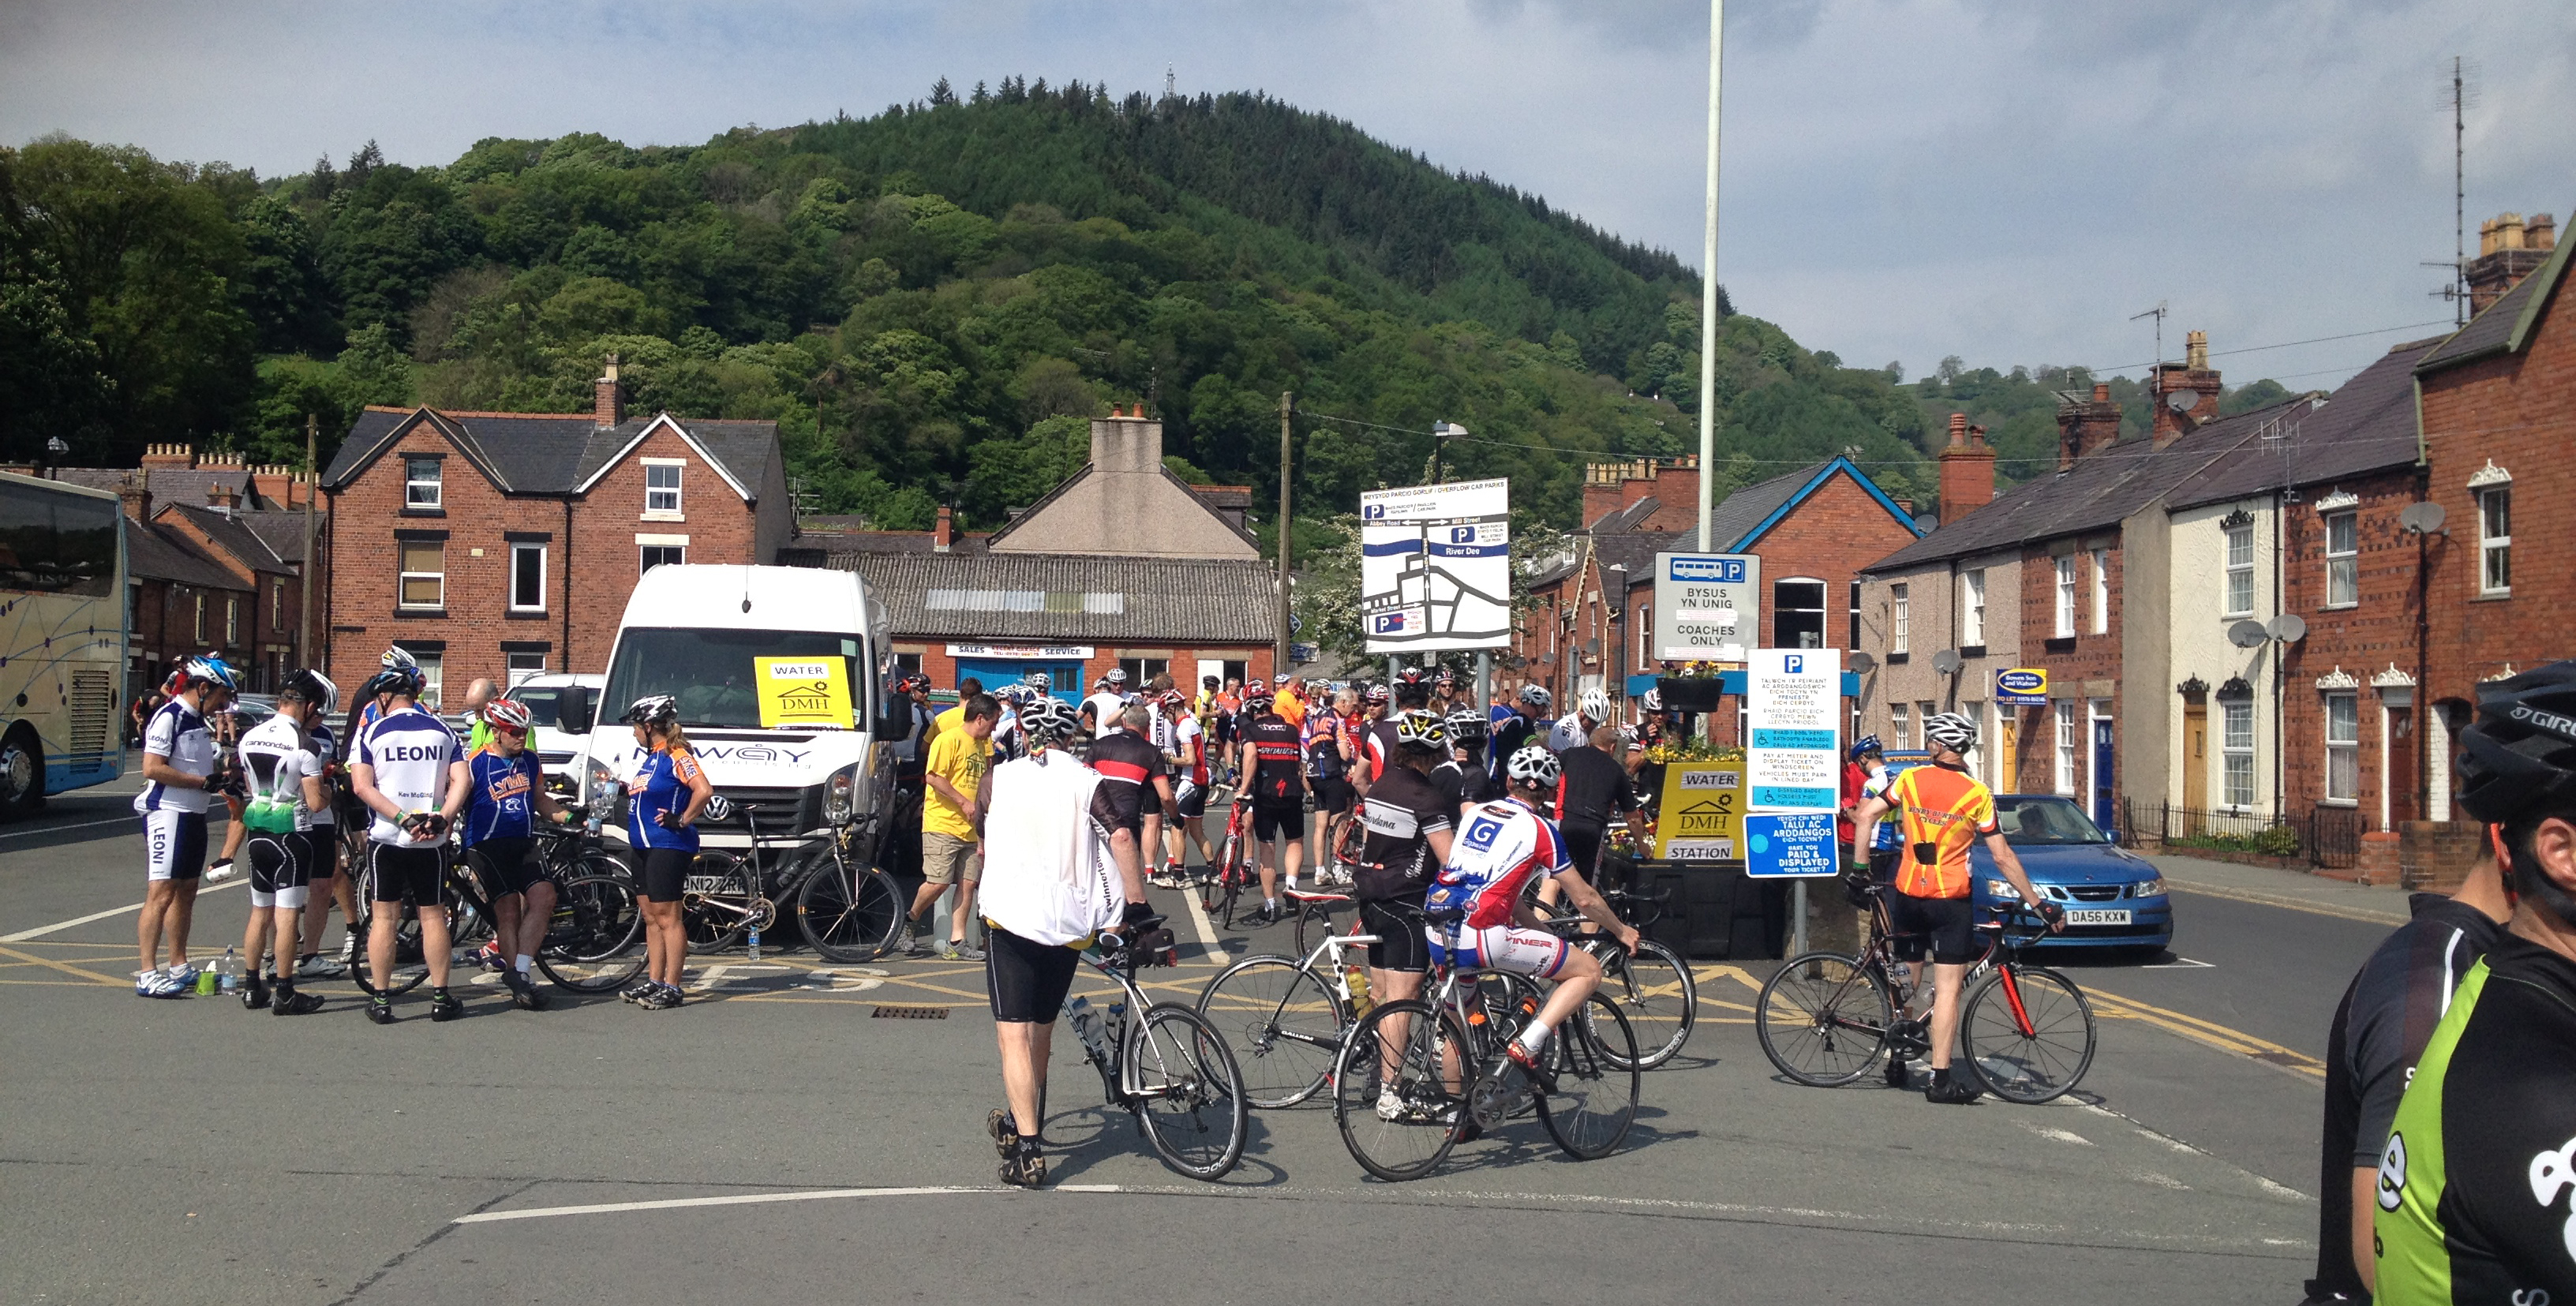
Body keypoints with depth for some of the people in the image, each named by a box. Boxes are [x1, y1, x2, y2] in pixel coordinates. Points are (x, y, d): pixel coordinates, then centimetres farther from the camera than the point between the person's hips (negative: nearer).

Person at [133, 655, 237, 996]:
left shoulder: (198, 720, 15)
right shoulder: (168, 717, -12)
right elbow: (153, 768, -21)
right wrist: (205, 782, -21)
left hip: (193, 815, 10)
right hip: (168, 814, -10)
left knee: (186, 891, 15)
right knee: (161, 894, -11)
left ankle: (179, 967, 24)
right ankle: (147, 975, -10)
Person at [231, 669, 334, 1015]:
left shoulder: (249, 738, 7)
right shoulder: (304, 743, -15)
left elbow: (250, 788, 18)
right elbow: (316, 802, -15)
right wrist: (327, 790, 5)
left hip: (258, 833, 7)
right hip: (292, 835, -7)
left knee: (260, 913, 15)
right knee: (287, 915, -2)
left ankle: (253, 987, 21)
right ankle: (284, 994, 1)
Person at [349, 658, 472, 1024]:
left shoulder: (371, 733, 0)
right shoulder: (443, 731, 6)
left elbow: (362, 786, -12)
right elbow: (460, 780, -4)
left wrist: (404, 819, -15)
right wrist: (441, 819, -11)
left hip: (386, 838, -1)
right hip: (431, 842, 1)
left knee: (385, 918, 5)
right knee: (433, 915, 8)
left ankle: (381, 1001, 7)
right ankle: (440, 998, 10)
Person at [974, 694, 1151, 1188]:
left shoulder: (997, 779, 8)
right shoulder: (1087, 781, 2)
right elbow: (1121, 838, -14)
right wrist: (1138, 907, -8)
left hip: (1009, 915, -2)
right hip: (1068, 923, 2)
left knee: (1014, 1034, -3)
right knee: (1043, 1028, 20)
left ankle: (1026, 1150, -13)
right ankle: (1016, 1121, 36)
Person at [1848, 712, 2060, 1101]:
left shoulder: (1909, 780, 0)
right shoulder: (1978, 795, -6)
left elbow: (1863, 817, -5)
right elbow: (2003, 858, -6)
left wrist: (1860, 868, 3)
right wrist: (2038, 904, 1)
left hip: (1907, 895, 3)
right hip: (1951, 901, -3)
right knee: (1948, 988, -2)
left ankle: (1899, 1049, 29)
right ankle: (1940, 1079, -5)